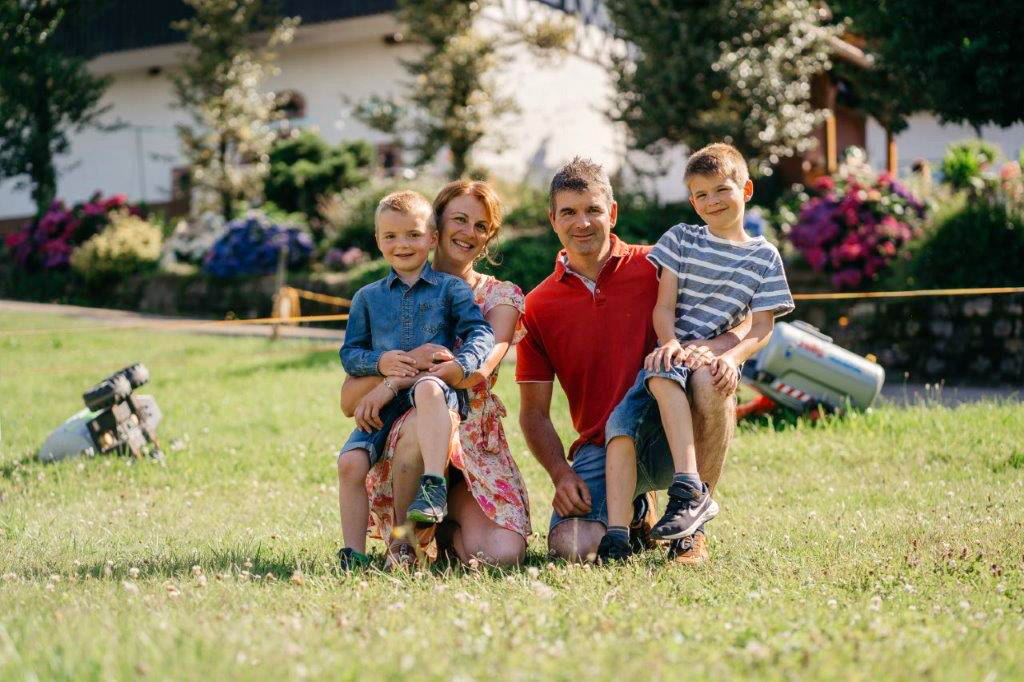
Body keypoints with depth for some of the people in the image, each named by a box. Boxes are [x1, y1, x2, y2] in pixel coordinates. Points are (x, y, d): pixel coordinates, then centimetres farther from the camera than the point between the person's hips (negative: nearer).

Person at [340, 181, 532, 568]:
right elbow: (349, 402, -2)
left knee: (503, 555, -26)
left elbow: (478, 369, -15)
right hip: (398, 443, 0)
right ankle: (402, 539, -14)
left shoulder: (502, 296, 7)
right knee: (422, 420, -38)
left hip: (476, 444, 0)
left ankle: (449, 532, 8)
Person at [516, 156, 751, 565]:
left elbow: (746, 321, -2)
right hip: (601, 449, 1)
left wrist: (714, 348, -25)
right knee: (570, 546, -26)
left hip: (669, 436, -1)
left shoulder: (655, 268, 2)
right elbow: (534, 412, 6)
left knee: (709, 380, -33)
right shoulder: (538, 307, 6)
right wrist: (561, 474, -10)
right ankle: (635, 513, 13)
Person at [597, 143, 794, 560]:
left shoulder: (764, 257, 10)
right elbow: (663, 306, 5)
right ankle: (616, 536, -31)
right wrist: (669, 343, -16)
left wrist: (733, 356, -17)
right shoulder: (680, 239, 13)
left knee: (662, 373, -37)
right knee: (620, 421, -25)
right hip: (670, 354, 3)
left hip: (712, 362, -3)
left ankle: (689, 490, -41)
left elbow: (762, 327, 3)